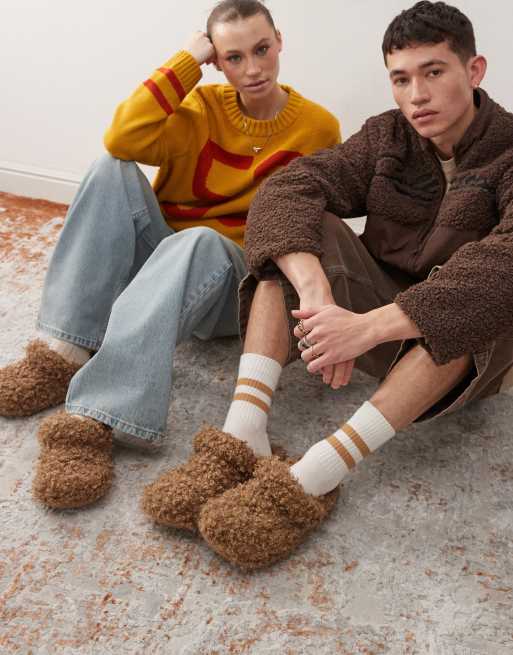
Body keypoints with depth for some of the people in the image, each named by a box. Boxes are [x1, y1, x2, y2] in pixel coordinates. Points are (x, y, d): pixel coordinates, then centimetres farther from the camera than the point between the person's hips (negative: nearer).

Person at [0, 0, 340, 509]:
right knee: (114, 170, -21)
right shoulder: (201, 107, 2)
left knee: (200, 242, -37)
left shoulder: (318, 128, -1)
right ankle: (63, 355, -29)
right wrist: (186, 62, -12)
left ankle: (92, 420, -46)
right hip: (158, 263, 3)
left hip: (232, 282, -3)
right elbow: (122, 140, -15)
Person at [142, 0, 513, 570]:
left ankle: (311, 478, -44)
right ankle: (243, 436, -34)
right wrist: (317, 292, -38)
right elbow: (284, 190, -18)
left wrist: (372, 324, -46)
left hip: (463, 351, -3)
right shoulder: (387, 137, -2)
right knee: (297, 230, -18)